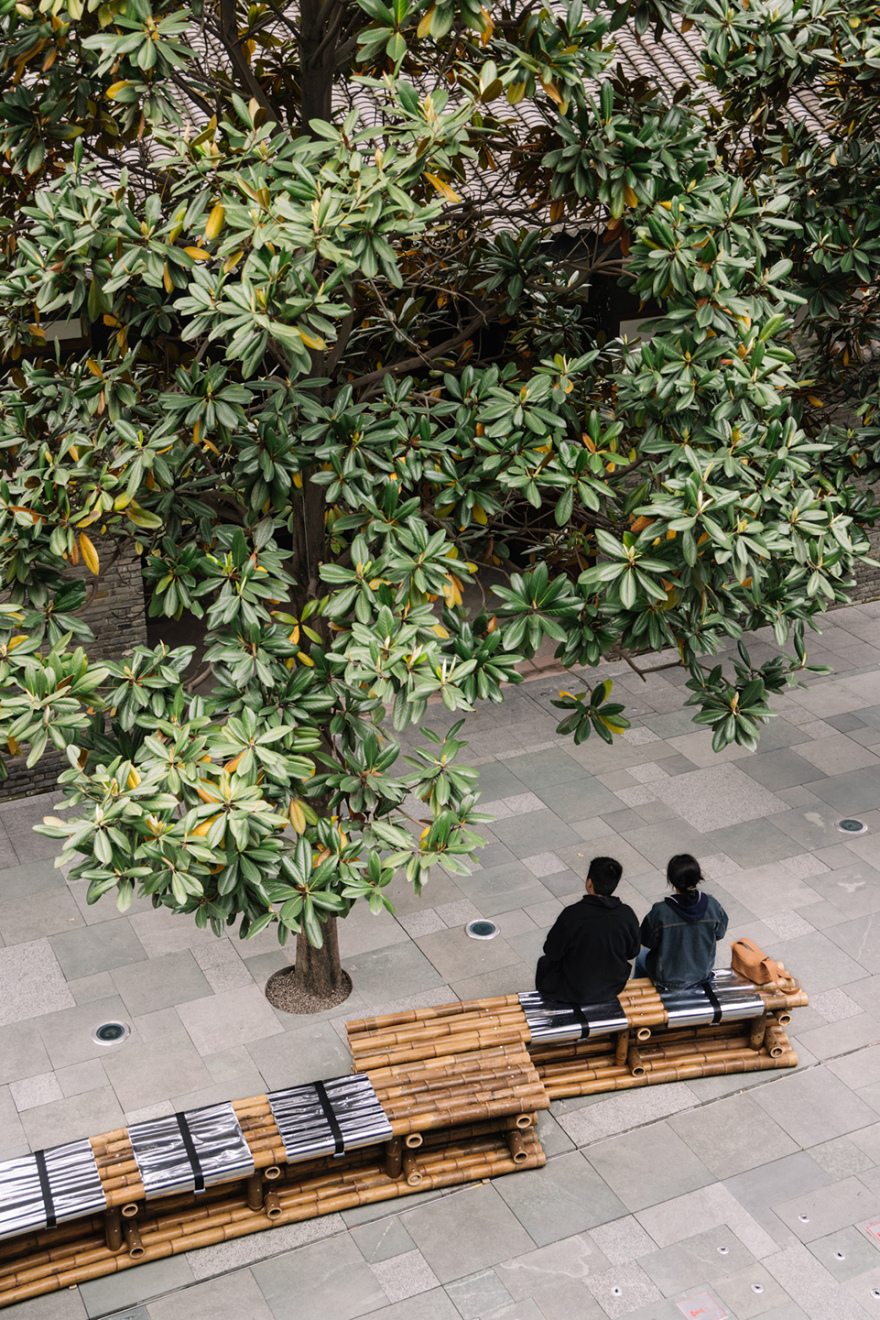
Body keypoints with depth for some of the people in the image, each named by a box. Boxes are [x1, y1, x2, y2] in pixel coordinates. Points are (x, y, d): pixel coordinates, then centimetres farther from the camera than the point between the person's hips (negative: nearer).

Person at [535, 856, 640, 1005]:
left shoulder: (571, 915, -28)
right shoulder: (627, 915, -18)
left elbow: (552, 952, -15)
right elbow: (632, 953, -3)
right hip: (613, 989, 3)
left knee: (544, 962, 28)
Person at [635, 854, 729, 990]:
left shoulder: (660, 911, -32)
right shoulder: (712, 905, -22)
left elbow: (648, 942, -16)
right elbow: (720, 934, -5)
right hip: (703, 972, 3)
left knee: (641, 956, 31)